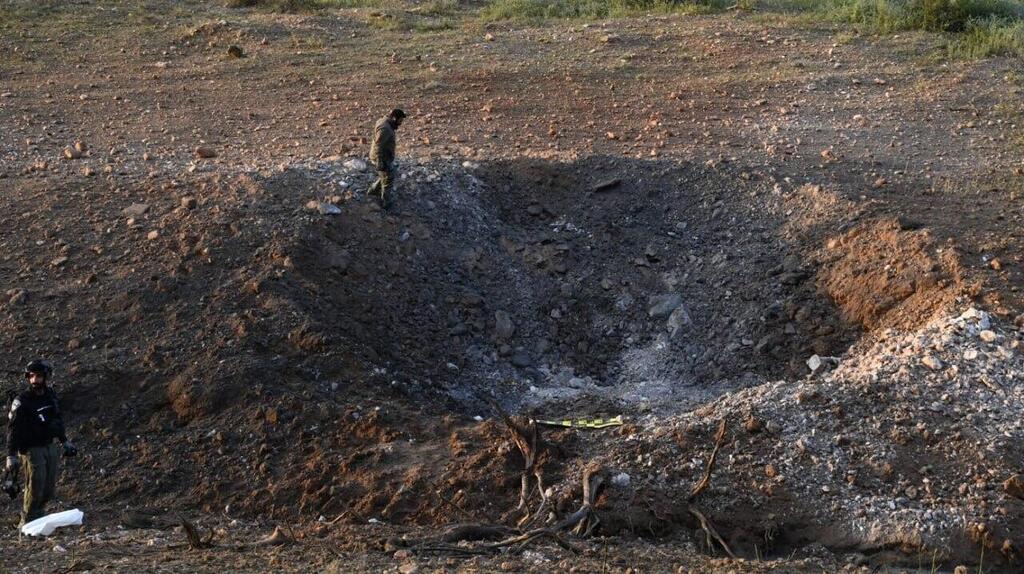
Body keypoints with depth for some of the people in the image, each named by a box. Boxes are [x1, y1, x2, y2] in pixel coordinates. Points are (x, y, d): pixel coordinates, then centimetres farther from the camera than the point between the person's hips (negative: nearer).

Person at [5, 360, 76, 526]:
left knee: (49, 490, 9)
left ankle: (38, 513, 26)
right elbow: (13, 430, -12)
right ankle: (27, 522, 8)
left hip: (51, 447, 6)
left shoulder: (51, 396, 6)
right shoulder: (21, 402, -12)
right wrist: (11, 455, -16)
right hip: (32, 449, -6)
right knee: (35, 488, -6)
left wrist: (65, 441, 23)